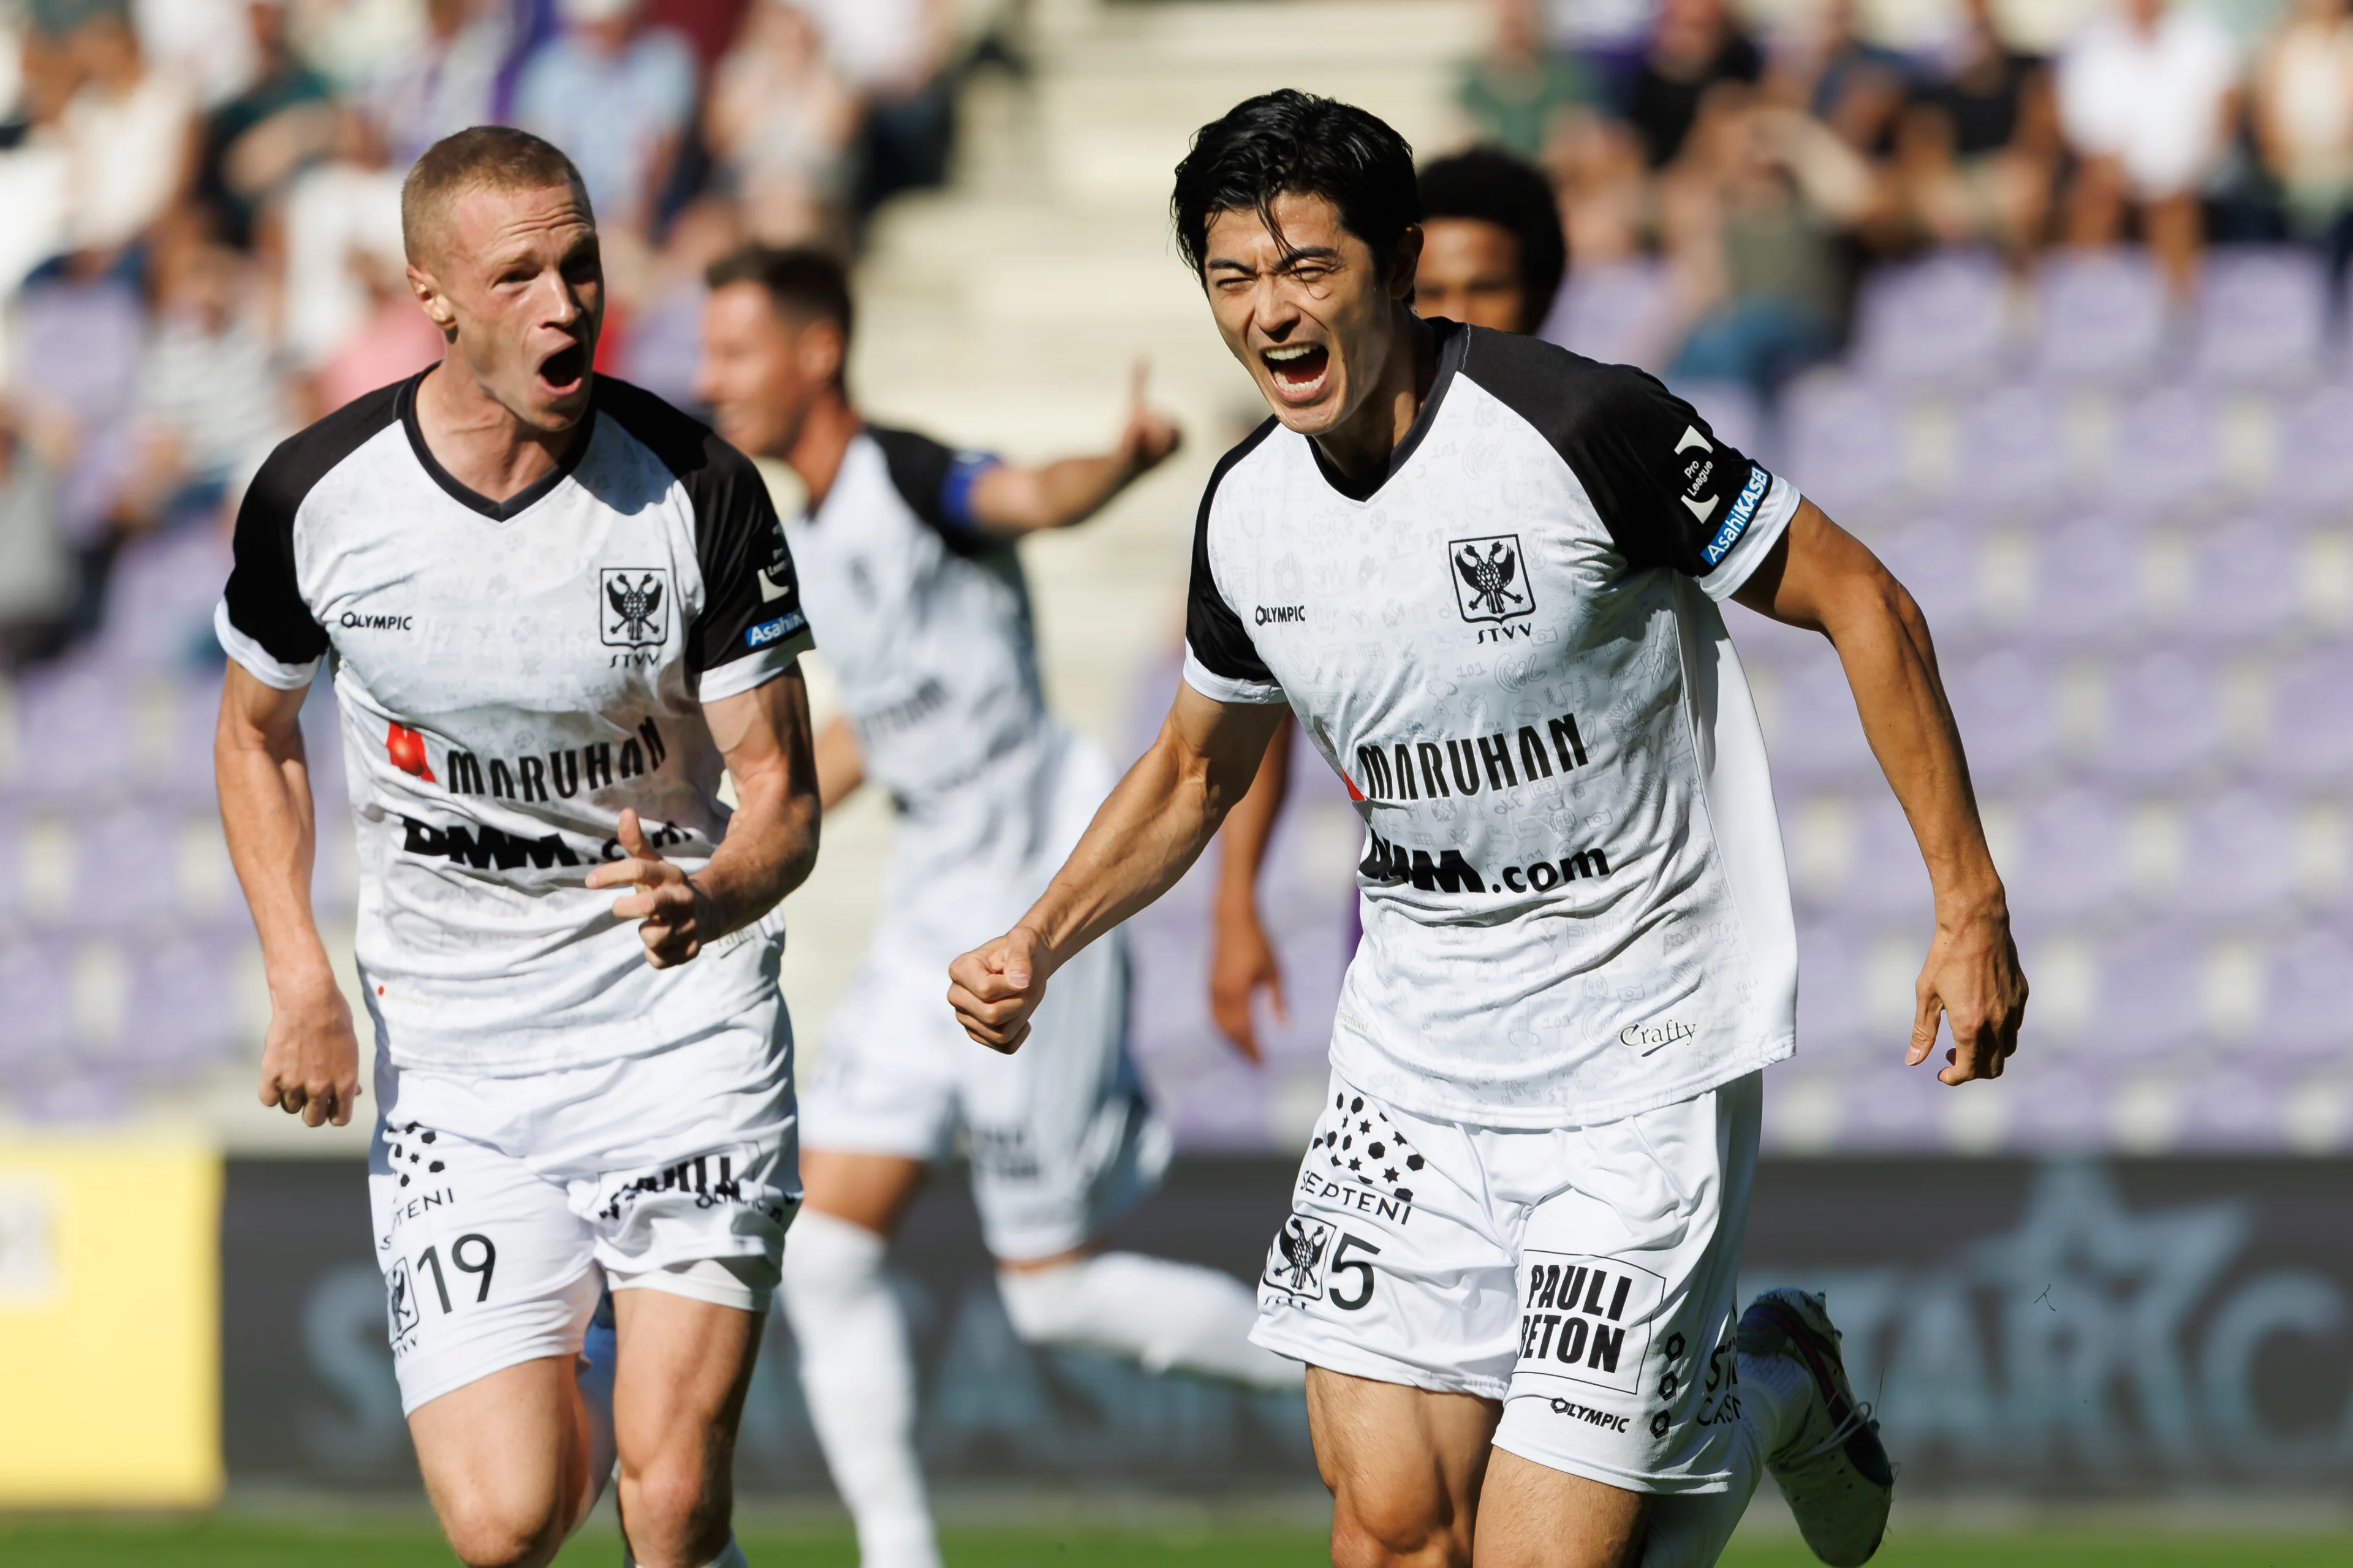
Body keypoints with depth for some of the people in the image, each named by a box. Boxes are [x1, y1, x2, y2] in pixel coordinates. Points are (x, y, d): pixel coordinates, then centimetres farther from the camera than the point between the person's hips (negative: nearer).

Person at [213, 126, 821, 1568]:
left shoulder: (698, 489, -11)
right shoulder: (314, 498, -7)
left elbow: (782, 793, -6)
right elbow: (258, 734, 12)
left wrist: (707, 897, -29)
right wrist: (301, 977, -1)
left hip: (684, 1028, -1)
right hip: (451, 1055, 1)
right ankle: (584, 1377, 28)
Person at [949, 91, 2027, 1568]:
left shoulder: (1584, 424, -19)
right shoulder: (1248, 514, 0)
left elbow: (1864, 606, -10)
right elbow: (1195, 771, 18)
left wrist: (1971, 907, -11)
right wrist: (1040, 943, 3)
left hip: (1642, 1047, -5)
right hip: (1413, 1049, 5)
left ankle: (1771, 1390, 23)